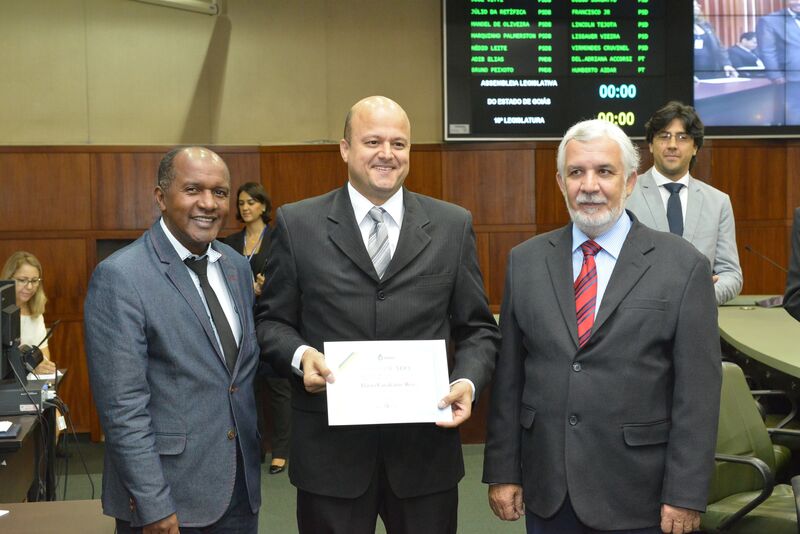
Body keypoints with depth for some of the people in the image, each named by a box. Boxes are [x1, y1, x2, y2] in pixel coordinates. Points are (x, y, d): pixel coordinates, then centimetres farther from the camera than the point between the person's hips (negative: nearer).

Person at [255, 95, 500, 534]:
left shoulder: (452, 226, 5)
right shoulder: (297, 224, 2)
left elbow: (477, 328, 8)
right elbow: (271, 320, 6)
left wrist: (467, 381, -11)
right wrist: (299, 356, -14)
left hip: (426, 445, 1)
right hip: (330, 448, -1)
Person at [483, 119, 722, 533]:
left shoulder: (683, 266, -6)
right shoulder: (526, 261, 3)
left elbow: (697, 390, -7)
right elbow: (508, 376, 4)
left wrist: (686, 495, -9)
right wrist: (503, 471, 2)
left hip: (636, 496, -2)